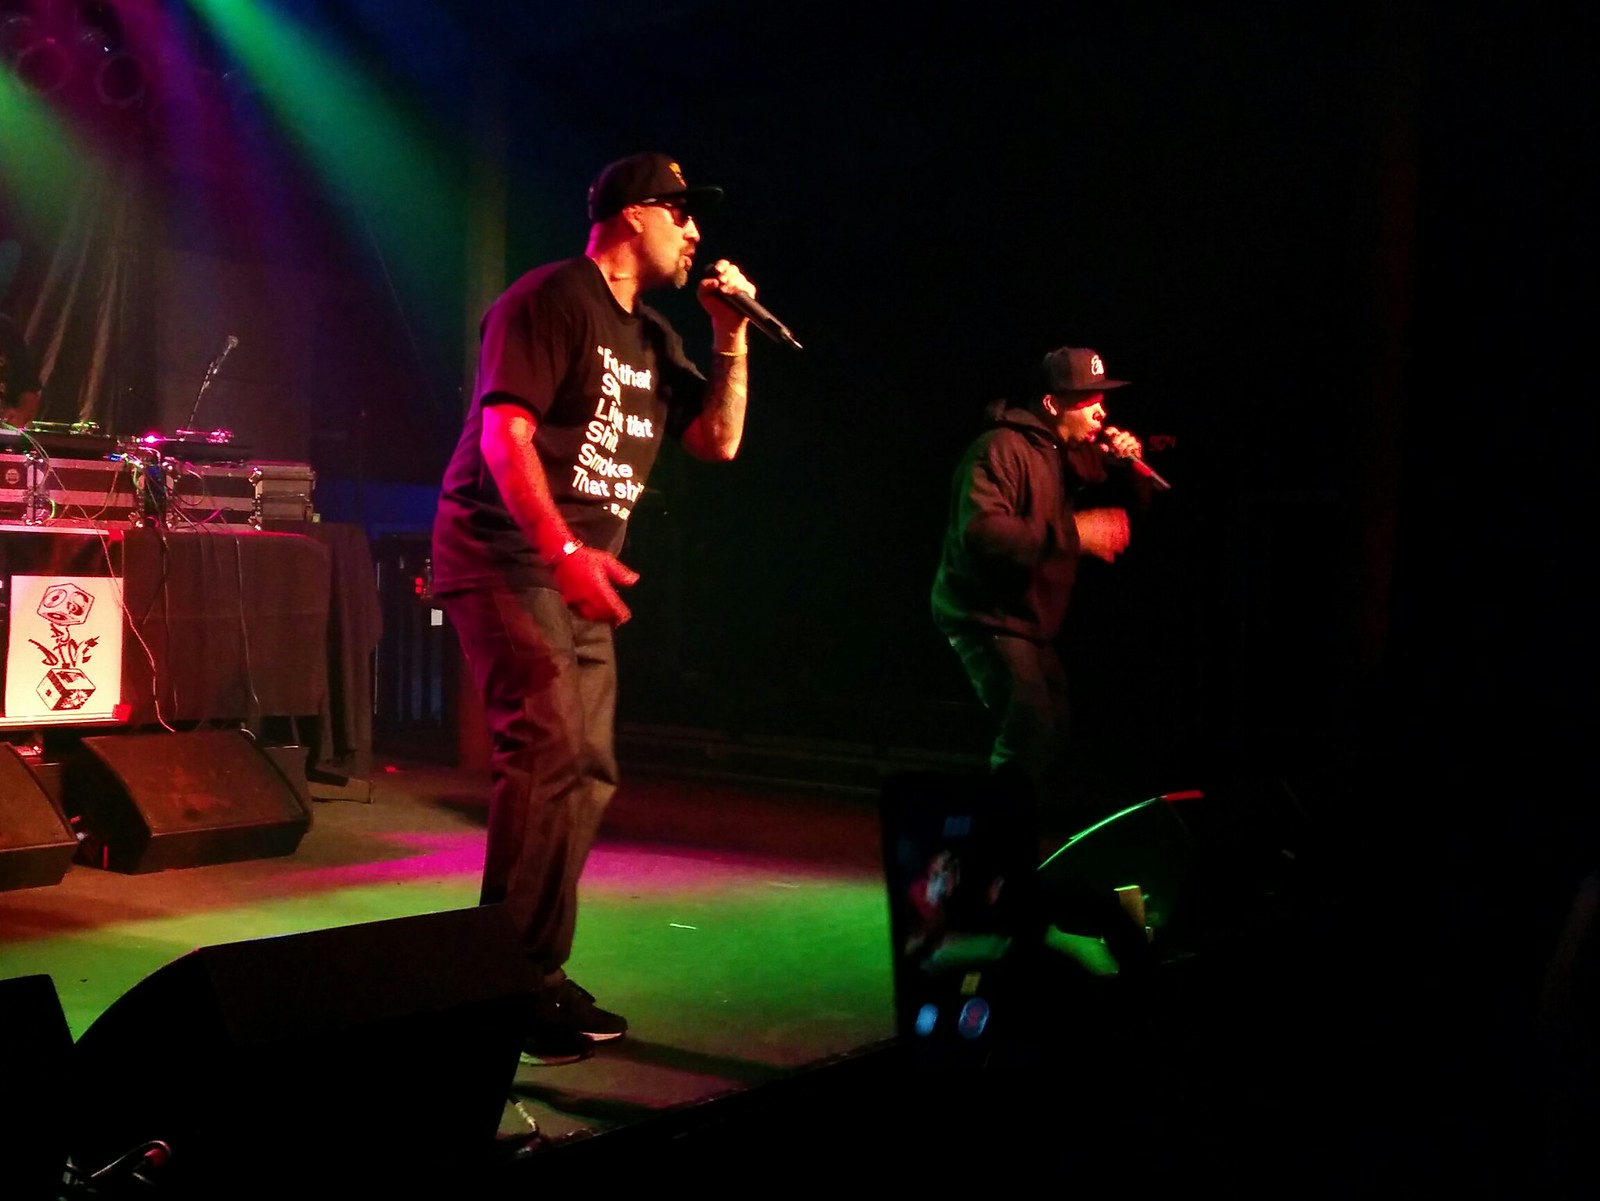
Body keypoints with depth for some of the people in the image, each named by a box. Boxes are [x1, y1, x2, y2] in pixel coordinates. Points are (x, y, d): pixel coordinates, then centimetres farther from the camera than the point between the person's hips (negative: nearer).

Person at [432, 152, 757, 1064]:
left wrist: (732, 338, 4)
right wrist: (563, 551, -30)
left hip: (579, 576, 9)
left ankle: (539, 977, 16)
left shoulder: (652, 336, 18)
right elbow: (503, 433, -18)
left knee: (588, 775, 7)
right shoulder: (551, 299, -8)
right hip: (507, 560, -9)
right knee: (549, 756, -21)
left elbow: (718, 441, 16)